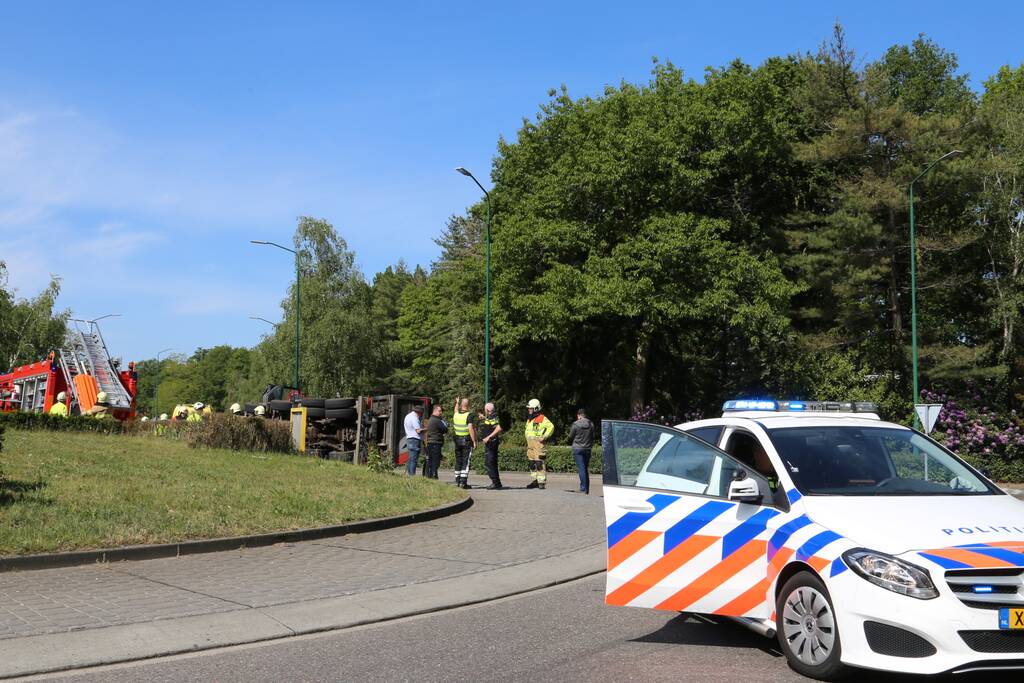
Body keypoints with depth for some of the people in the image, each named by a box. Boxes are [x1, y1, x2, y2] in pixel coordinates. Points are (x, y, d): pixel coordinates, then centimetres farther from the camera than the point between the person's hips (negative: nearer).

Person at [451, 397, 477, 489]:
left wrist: (457, 403, 49)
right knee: (466, 462, -5)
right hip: (467, 440, -6)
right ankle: (463, 482, -10)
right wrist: (474, 441, -15)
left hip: (457, 440, 6)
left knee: (458, 461, 12)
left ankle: (457, 481, 15)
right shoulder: (469, 416, -14)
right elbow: (470, 429, -21)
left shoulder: (456, 415, 5)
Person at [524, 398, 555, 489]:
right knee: (532, 463, 10)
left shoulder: (542, 418, -8)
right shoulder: (529, 419, 20)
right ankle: (536, 480, 16)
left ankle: (542, 482, -13)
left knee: (540, 463, -12)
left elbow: (551, 427, -16)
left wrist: (544, 437, -17)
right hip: (530, 444, 9)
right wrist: (527, 443, 23)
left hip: (538, 443, -9)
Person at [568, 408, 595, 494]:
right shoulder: (591, 424, 1)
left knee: (581, 468, -5)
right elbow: (593, 437, 9)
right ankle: (587, 489, 15)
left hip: (578, 449, -4)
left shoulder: (575, 424, -11)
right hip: (588, 449, 4)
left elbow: (570, 437, -2)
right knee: (586, 469, 12)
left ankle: (583, 488, -10)